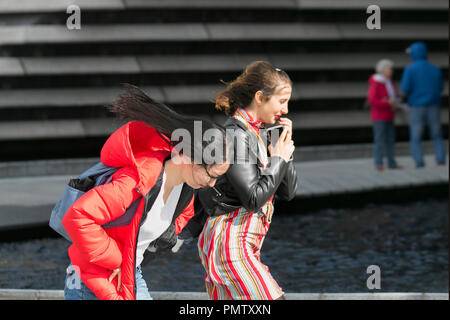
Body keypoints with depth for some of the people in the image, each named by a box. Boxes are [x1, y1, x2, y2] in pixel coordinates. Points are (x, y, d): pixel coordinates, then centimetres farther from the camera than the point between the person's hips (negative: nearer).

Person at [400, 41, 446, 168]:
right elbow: (440, 88, 16)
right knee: (436, 135, 12)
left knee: (415, 138, 3)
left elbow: (405, 88, -11)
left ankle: (419, 162, -8)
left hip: (416, 107, -3)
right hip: (433, 107, 3)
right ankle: (441, 158, -2)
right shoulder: (435, 69, 5)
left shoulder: (410, 69, -6)